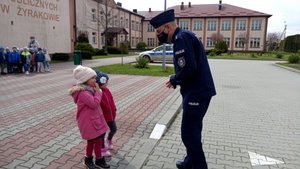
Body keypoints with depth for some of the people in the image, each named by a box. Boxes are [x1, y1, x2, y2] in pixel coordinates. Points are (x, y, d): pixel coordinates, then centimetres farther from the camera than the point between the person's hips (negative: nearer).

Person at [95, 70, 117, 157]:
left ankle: (109, 140, 51)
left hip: (111, 115, 7)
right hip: (102, 117, -7)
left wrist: (114, 110, 10)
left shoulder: (107, 90, -2)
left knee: (114, 129, 23)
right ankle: (103, 149, 32)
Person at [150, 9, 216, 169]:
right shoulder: (185, 36, 15)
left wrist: (174, 80, -9)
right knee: (192, 131, 22)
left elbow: (188, 68, -26)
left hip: (196, 93, -10)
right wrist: (176, 80, 6)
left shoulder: (182, 38, -16)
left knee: (189, 134, 0)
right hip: (198, 91, 10)